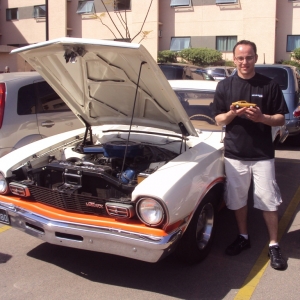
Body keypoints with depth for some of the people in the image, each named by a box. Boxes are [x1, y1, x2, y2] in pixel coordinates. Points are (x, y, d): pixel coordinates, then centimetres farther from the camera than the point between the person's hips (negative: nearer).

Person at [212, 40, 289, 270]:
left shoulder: (270, 85, -1)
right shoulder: (224, 86, 3)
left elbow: (281, 119, 0)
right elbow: (218, 120, 4)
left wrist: (262, 117, -20)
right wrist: (231, 114, -17)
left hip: (262, 154, -2)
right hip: (234, 153, 2)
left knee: (268, 200, 2)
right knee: (237, 199, 12)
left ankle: (274, 245, 15)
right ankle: (243, 237, 31)